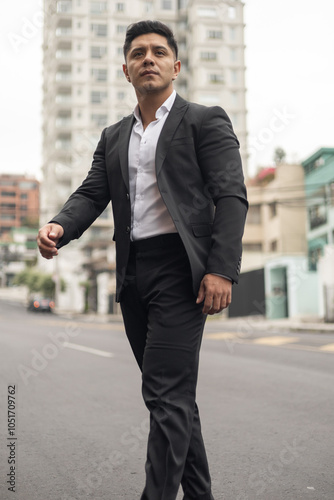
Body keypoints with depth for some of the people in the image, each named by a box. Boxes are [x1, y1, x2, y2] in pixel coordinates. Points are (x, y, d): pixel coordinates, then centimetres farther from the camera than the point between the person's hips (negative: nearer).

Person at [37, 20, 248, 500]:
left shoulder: (206, 120, 3)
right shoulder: (113, 137, 20)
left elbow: (231, 197, -5)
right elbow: (92, 194, 11)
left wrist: (222, 270, -17)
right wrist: (59, 226, -11)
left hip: (181, 268, -6)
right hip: (133, 273, 6)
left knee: (167, 393, -11)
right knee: (171, 393, 13)